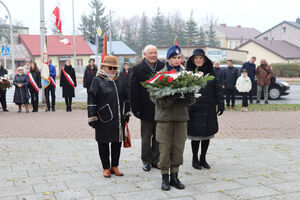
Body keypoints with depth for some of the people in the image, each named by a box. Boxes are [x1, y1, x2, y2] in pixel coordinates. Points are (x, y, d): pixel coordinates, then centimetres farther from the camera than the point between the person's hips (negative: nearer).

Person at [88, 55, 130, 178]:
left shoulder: (119, 81, 13)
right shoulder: (97, 81, -5)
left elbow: (124, 98, 20)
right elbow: (91, 100, -8)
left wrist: (126, 114, 18)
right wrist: (92, 118, -11)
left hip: (118, 119, 5)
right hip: (103, 120, -5)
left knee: (117, 142, 10)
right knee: (103, 144, 5)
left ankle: (114, 166, 23)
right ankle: (106, 168, 17)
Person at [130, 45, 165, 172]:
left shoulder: (163, 67, 3)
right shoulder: (138, 69, -4)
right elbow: (133, 91, -6)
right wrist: (136, 109, -11)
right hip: (146, 110, -2)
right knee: (146, 138, 8)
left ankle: (155, 160, 25)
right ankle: (146, 161, 22)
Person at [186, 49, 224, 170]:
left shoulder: (210, 73, 7)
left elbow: (217, 89, 8)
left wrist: (221, 104, 3)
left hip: (208, 109, 3)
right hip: (194, 109, -3)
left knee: (207, 134, 10)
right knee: (196, 134, 3)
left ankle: (203, 158, 27)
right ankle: (195, 159, 21)